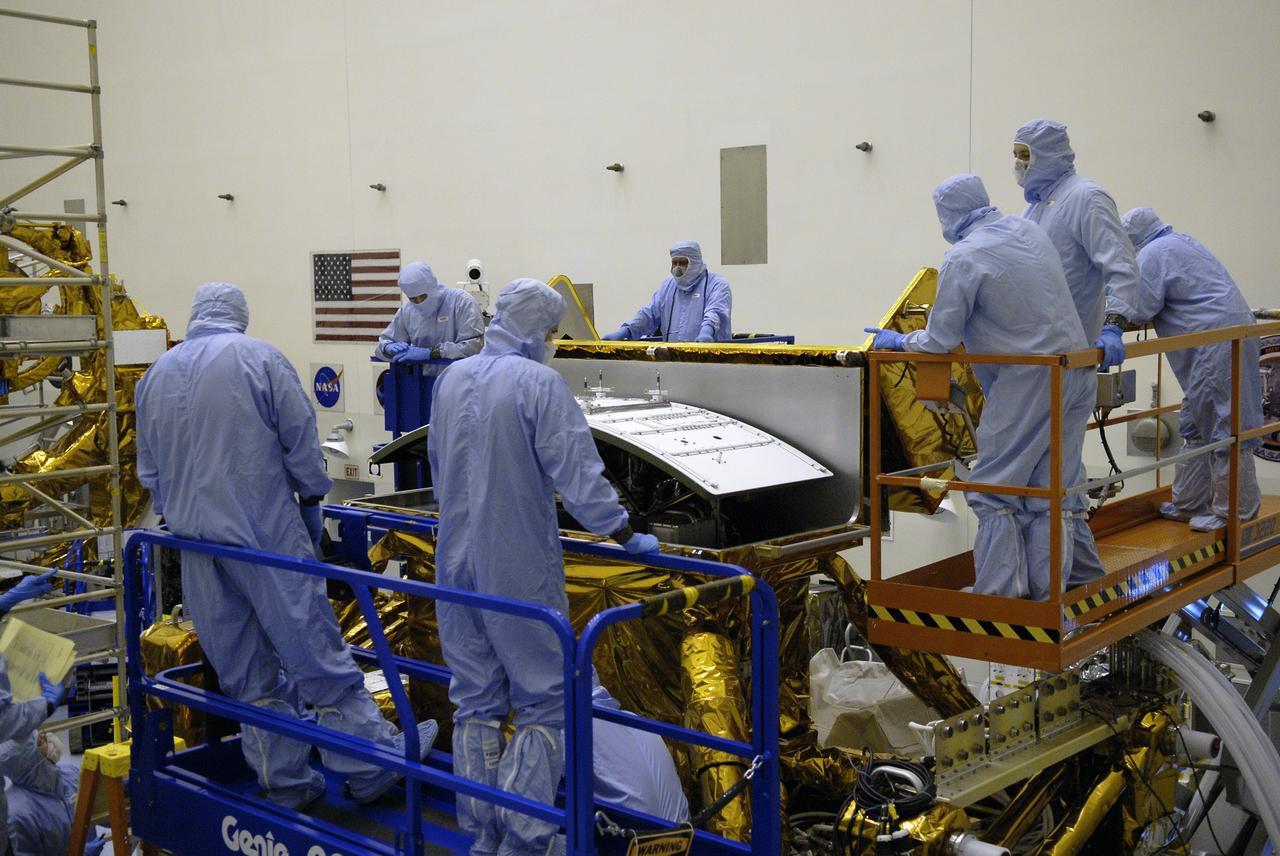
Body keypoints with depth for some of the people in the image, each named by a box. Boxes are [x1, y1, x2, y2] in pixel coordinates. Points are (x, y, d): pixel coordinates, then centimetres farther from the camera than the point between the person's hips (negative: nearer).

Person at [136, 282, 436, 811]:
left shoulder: (156, 375, 11)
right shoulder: (258, 357, -4)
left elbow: (149, 469, 17)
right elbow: (300, 438, -4)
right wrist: (312, 497, 9)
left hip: (194, 538, 5)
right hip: (265, 530, -5)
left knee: (244, 670, 10)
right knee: (314, 649, 0)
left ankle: (284, 780, 15)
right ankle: (369, 763, 7)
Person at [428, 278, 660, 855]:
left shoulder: (451, 379, 8)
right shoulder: (538, 384, -13)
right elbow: (578, 475, -17)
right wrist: (628, 537, -6)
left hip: (457, 563, 7)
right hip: (519, 569, -7)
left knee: (475, 703, 14)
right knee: (543, 701, 2)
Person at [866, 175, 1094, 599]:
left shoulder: (964, 258, -11)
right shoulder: (1030, 231, 11)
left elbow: (939, 341, -9)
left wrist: (898, 341, 9)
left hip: (1029, 382, -8)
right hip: (1076, 372, 8)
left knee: (995, 491, 2)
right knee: (1048, 491, 12)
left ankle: (998, 595, 3)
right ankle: (1046, 593, 16)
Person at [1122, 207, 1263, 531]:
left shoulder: (1152, 254, -6)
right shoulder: (1183, 242, 24)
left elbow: (1140, 311, -11)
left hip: (1216, 343, -10)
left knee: (1221, 423, -6)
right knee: (1196, 424, 15)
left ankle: (1234, 509, -1)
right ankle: (1188, 504, 22)